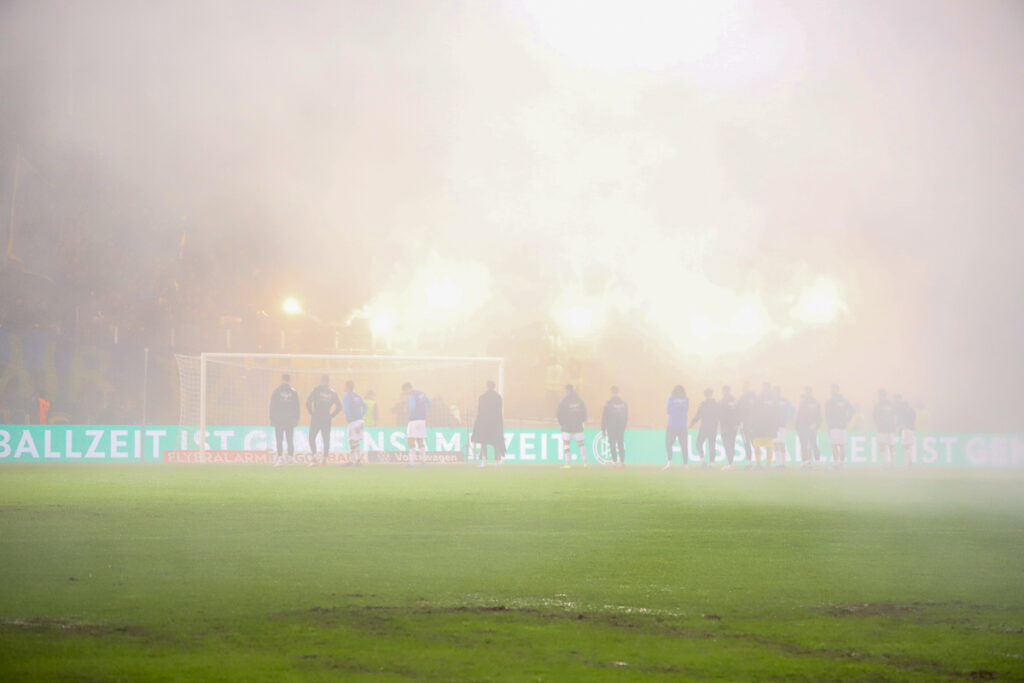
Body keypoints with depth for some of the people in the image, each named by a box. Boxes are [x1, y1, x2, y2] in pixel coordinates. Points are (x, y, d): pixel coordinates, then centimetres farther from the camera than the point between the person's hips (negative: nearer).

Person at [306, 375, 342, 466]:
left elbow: (308, 402, -9)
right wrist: (331, 415, 9)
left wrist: (312, 413, 1)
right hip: (327, 419, 2)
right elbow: (339, 407, 4)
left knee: (312, 438, 5)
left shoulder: (316, 390, -1)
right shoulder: (333, 393, 7)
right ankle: (324, 459, 4)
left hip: (316, 418, -2)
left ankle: (313, 458, -11)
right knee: (326, 440, 9)